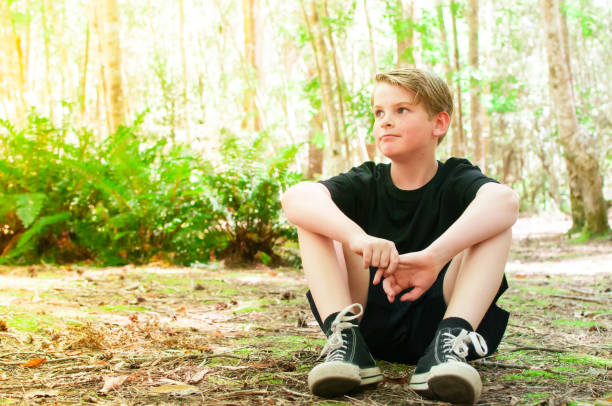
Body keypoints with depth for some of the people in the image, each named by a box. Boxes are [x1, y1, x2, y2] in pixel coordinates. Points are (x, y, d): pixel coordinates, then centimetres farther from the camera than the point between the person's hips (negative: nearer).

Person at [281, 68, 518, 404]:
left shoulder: (456, 181, 0)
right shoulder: (365, 184, 5)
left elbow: (505, 200, -28)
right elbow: (294, 198, -18)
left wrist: (433, 256, -43)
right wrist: (357, 237, -39)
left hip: (436, 316, -1)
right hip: (369, 319, 2)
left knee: (495, 215, -17)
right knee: (311, 212, -10)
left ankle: (448, 343, -34)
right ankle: (346, 341, -27)